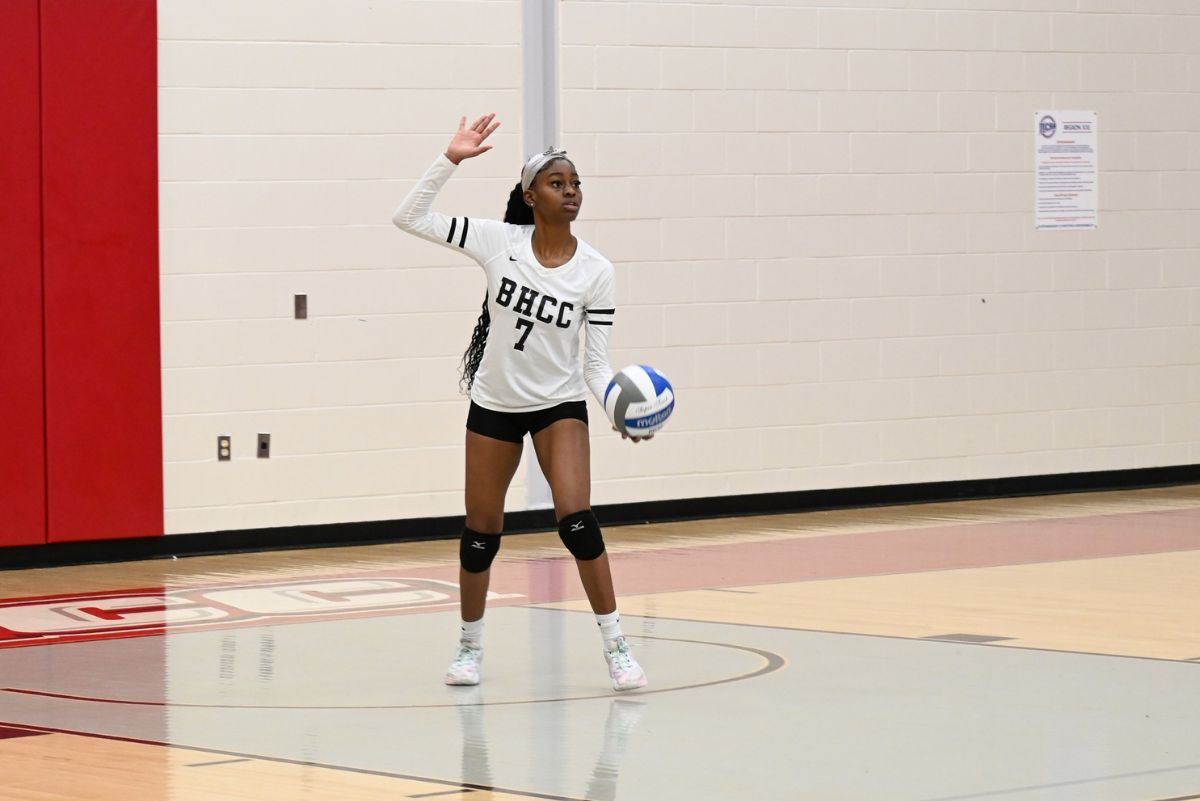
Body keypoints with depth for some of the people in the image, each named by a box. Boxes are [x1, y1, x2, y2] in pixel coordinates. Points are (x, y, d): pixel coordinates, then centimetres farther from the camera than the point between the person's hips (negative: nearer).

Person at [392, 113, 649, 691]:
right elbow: (408, 218, -14)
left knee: (576, 521, -19)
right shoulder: (498, 241, -12)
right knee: (480, 532, 9)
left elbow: (596, 362, -8)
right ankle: (470, 647, 29)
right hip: (495, 403, 1)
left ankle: (616, 648, -10)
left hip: (560, 405, -1)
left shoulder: (595, 271, -11)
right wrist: (451, 159, -22)